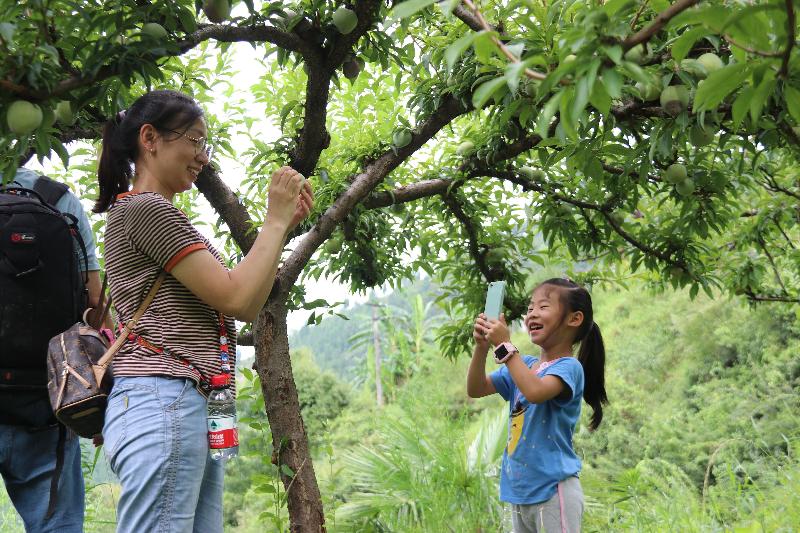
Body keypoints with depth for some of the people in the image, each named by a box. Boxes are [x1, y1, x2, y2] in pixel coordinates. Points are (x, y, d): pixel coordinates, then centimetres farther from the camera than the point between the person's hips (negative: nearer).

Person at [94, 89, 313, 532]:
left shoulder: (156, 214, 23)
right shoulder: (145, 209, -7)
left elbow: (248, 306, 18)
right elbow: (236, 297, -12)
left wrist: (284, 225, 13)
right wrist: (274, 220, -1)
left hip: (190, 409, 10)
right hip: (163, 401, -10)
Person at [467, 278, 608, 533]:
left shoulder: (568, 367, -13)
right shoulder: (524, 364, 10)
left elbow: (535, 392, -32)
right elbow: (476, 389, 6)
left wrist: (505, 346, -26)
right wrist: (481, 347, -9)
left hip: (552, 490, -8)